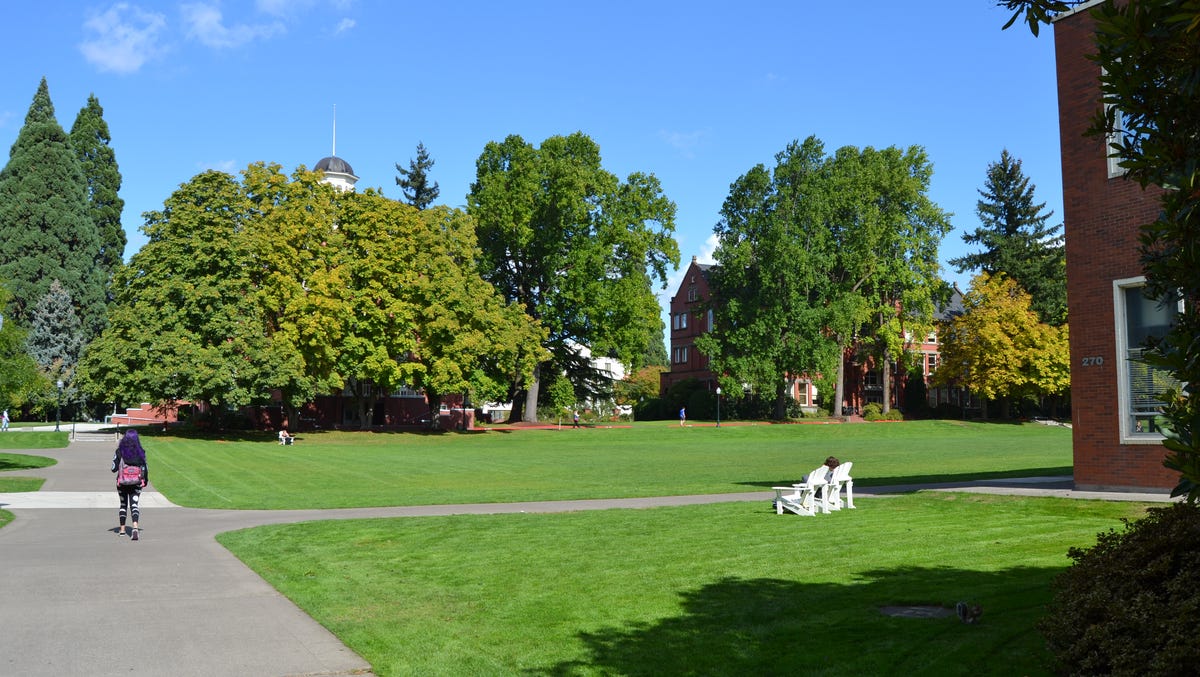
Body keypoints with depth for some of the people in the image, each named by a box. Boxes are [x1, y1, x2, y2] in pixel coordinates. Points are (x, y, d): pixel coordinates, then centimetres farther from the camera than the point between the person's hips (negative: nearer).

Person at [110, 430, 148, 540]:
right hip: (136, 483, 0)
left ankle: (122, 529, 25)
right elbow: (145, 469, -1)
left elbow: (114, 468, -7)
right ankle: (135, 527, -23)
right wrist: (146, 480, 13)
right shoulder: (140, 452, -5)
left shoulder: (119, 452, -7)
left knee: (123, 504, 17)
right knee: (134, 505, -1)